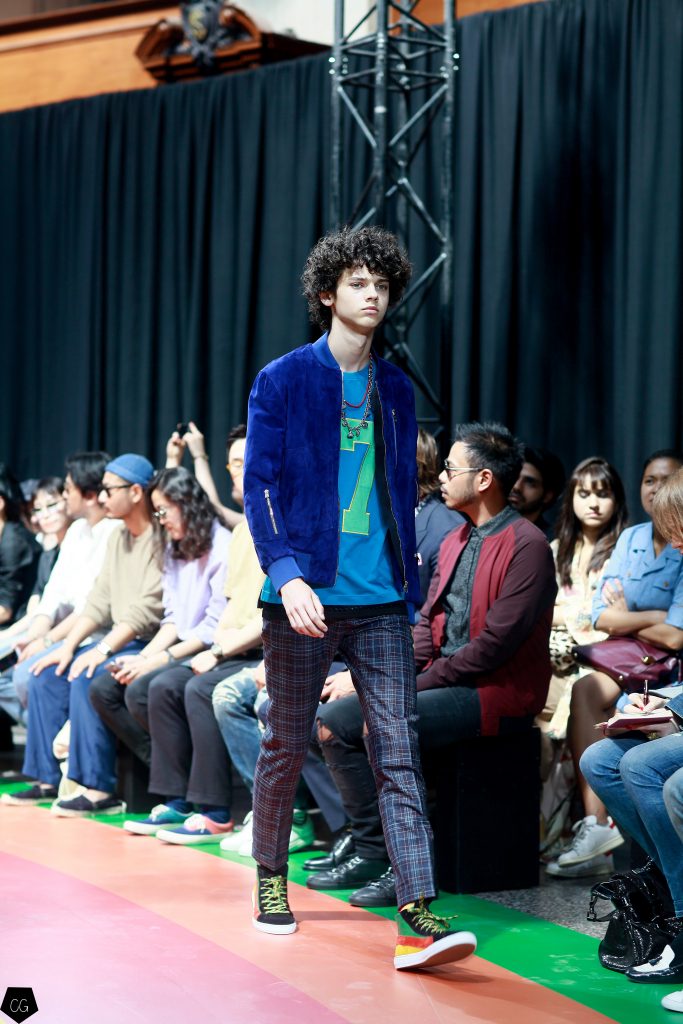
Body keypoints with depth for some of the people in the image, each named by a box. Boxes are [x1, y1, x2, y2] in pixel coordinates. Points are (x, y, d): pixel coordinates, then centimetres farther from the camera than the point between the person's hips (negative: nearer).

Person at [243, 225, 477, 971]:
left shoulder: (395, 390, 13)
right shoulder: (282, 382, -1)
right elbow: (259, 485, -6)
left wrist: (410, 592, 14)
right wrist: (287, 574, -19)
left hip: (381, 602, 3)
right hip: (306, 595, -3)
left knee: (398, 752, -4)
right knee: (286, 747, 8)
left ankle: (417, 915, -9)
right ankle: (270, 879, 28)